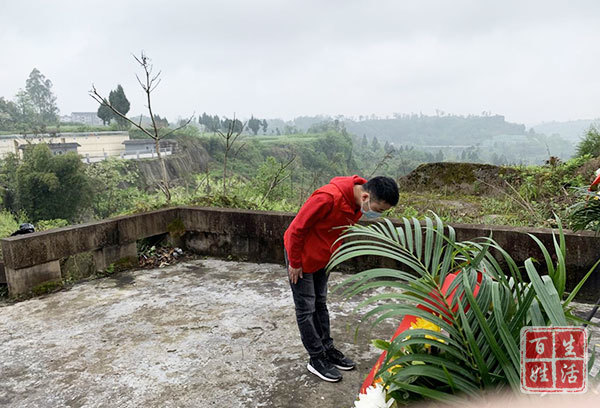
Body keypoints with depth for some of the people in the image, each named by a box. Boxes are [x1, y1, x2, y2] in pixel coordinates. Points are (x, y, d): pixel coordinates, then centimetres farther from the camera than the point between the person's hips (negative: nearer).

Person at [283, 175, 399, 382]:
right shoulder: (328, 197, -36)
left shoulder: (357, 202, -10)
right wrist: (294, 263, -18)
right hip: (301, 254, -7)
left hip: (322, 258, 8)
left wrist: (332, 255, 12)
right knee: (306, 309, 3)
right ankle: (316, 359, 15)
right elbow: (297, 228, -27)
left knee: (320, 304, 18)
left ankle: (327, 348, 30)